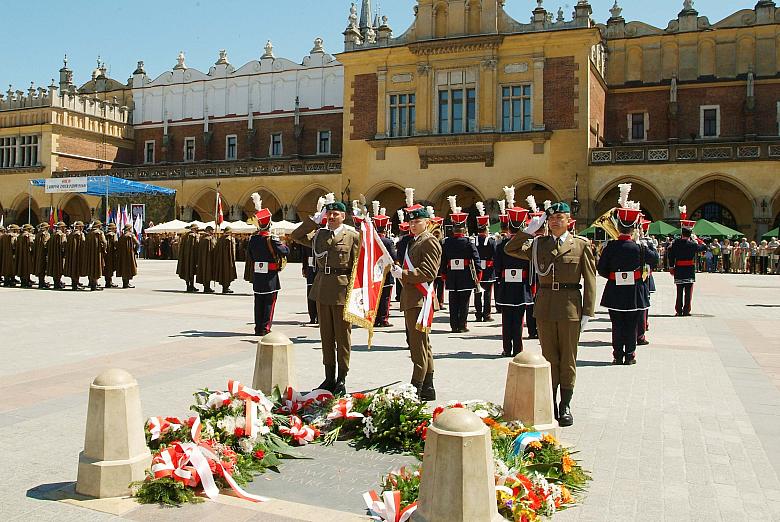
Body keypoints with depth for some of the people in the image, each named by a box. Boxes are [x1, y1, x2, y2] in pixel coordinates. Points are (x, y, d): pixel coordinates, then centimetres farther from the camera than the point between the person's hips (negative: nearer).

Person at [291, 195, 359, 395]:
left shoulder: (352, 235, -2)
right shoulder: (320, 234, 12)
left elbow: (357, 265, -4)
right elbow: (296, 236, 13)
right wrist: (316, 218, 7)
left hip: (342, 289, -5)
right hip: (322, 287, 5)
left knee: (342, 336, 2)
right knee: (326, 336, 10)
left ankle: (342, 380, 11)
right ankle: (329, 378, 19)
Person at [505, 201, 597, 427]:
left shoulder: (581, 245, 3)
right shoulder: (538, 244, 10)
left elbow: (590, 279, 0)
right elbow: (510, 249, 5)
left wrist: (588, 312, -5)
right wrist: (529, 230, -3)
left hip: (570, 306, -2)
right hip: (545, 306, 2)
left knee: (567, 359, 6)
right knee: (549, 357, 8)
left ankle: (565, 406, 16)